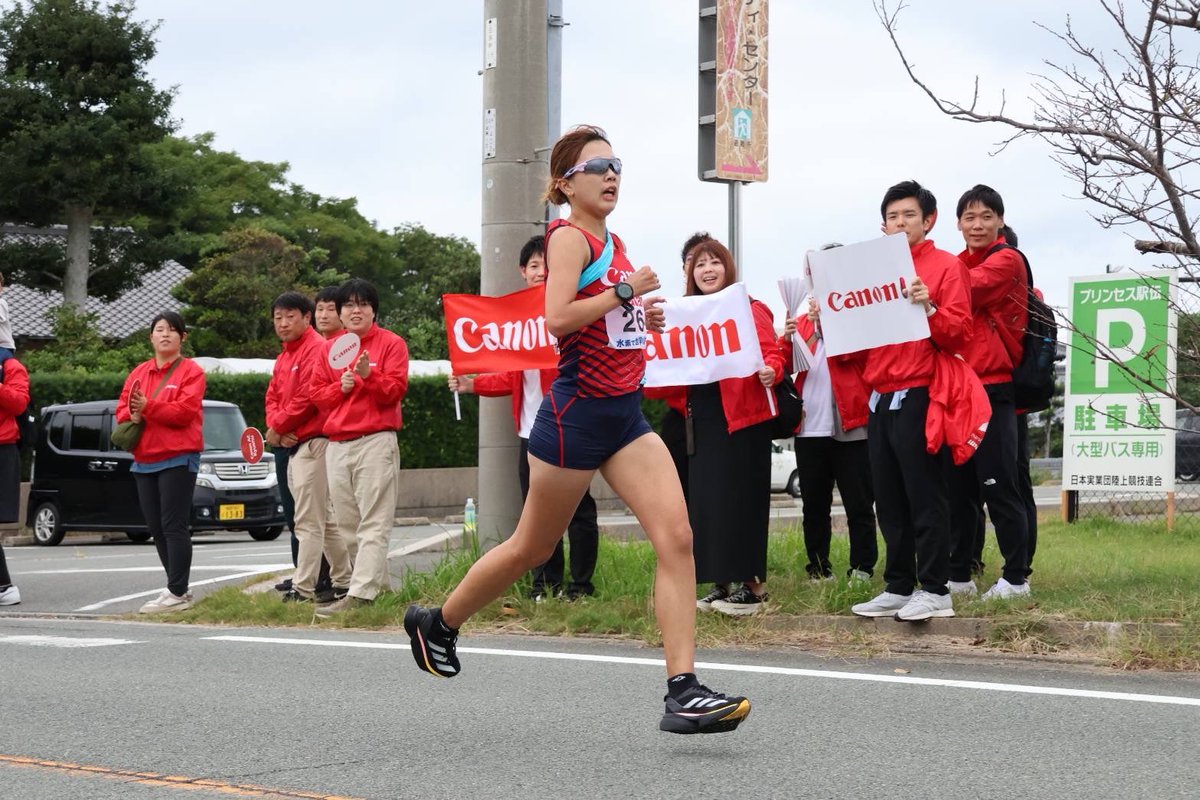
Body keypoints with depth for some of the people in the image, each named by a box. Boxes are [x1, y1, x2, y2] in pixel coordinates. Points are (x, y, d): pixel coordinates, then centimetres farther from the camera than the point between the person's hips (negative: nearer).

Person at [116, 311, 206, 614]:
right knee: (156, 528, 9)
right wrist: (132, 416, -9)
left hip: (178, 459, -7)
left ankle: (177, 593, -8)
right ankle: (178, 588, 19)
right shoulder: (139, 372, 16)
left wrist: (148, 407, -22)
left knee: (174, 526, -9)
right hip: (144, 460, 7)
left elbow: (185, 411, -14)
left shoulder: (191, 371, -2)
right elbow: (122, 410, 14)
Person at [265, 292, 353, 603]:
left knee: (309, 522, -10)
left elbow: (307, 399, -18)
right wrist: (278, 430, -4)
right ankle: (343, 583, 22)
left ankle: (302, 589, -10)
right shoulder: (284, 356, 18)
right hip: (293, 446, 10)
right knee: (323, 520, 15)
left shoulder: (316, 349, -12)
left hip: (313, 444, -10)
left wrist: (276, 428, -8)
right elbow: (273, 397, 16)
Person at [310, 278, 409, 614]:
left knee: (373, 523, -12)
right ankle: (379, 584, 16)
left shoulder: (391, 344, 3)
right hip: (336, 445, 6)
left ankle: (360, 594, -19)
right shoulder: (329, 349, 16)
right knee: (347, 524, 7)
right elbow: (316, 394, 13)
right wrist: (341, 388, -5)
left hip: (376, 442, -6)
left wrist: (368, 375, -21)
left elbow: (395, 390, -6)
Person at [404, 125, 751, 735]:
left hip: (625, 414, 7)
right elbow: (557, 319, -24)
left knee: (676, 538, -10)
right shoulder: (569, 237, -9)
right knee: (532, 548, 8)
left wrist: (644, 317, 14)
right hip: (577, 414, -7)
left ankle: (683, 692, -14)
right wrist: (624, 291, -20)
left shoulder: (613, 244, 16)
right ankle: (437, 623, 32)